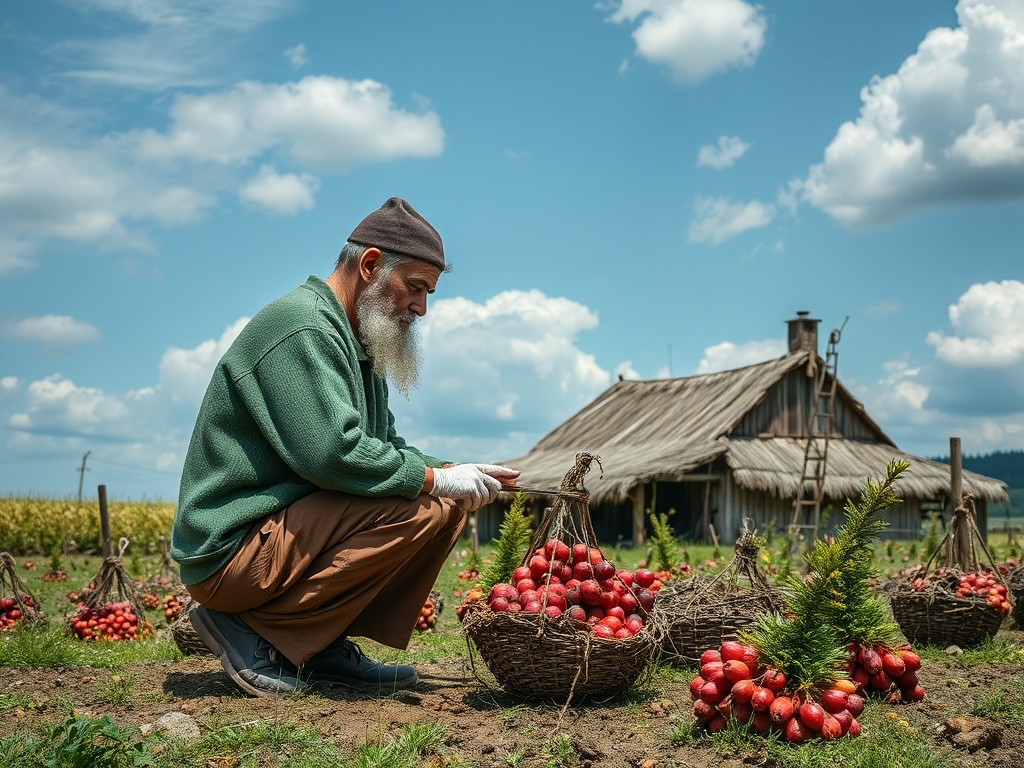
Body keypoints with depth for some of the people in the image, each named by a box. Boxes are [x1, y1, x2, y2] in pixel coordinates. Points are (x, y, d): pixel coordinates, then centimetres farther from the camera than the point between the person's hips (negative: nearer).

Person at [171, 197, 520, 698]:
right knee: (415, 509, -24)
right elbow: (333, 454, -26)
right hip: (230, 551, -10)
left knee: (448, 503, 5)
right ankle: (255, 629, -13)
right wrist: (434, 478, -15)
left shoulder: (358, 345, 17)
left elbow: (384, 447, 19)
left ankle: (324, 645, 4)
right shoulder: (302, 327, -16)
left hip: (285, 528, 10)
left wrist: (452, 473, 1)